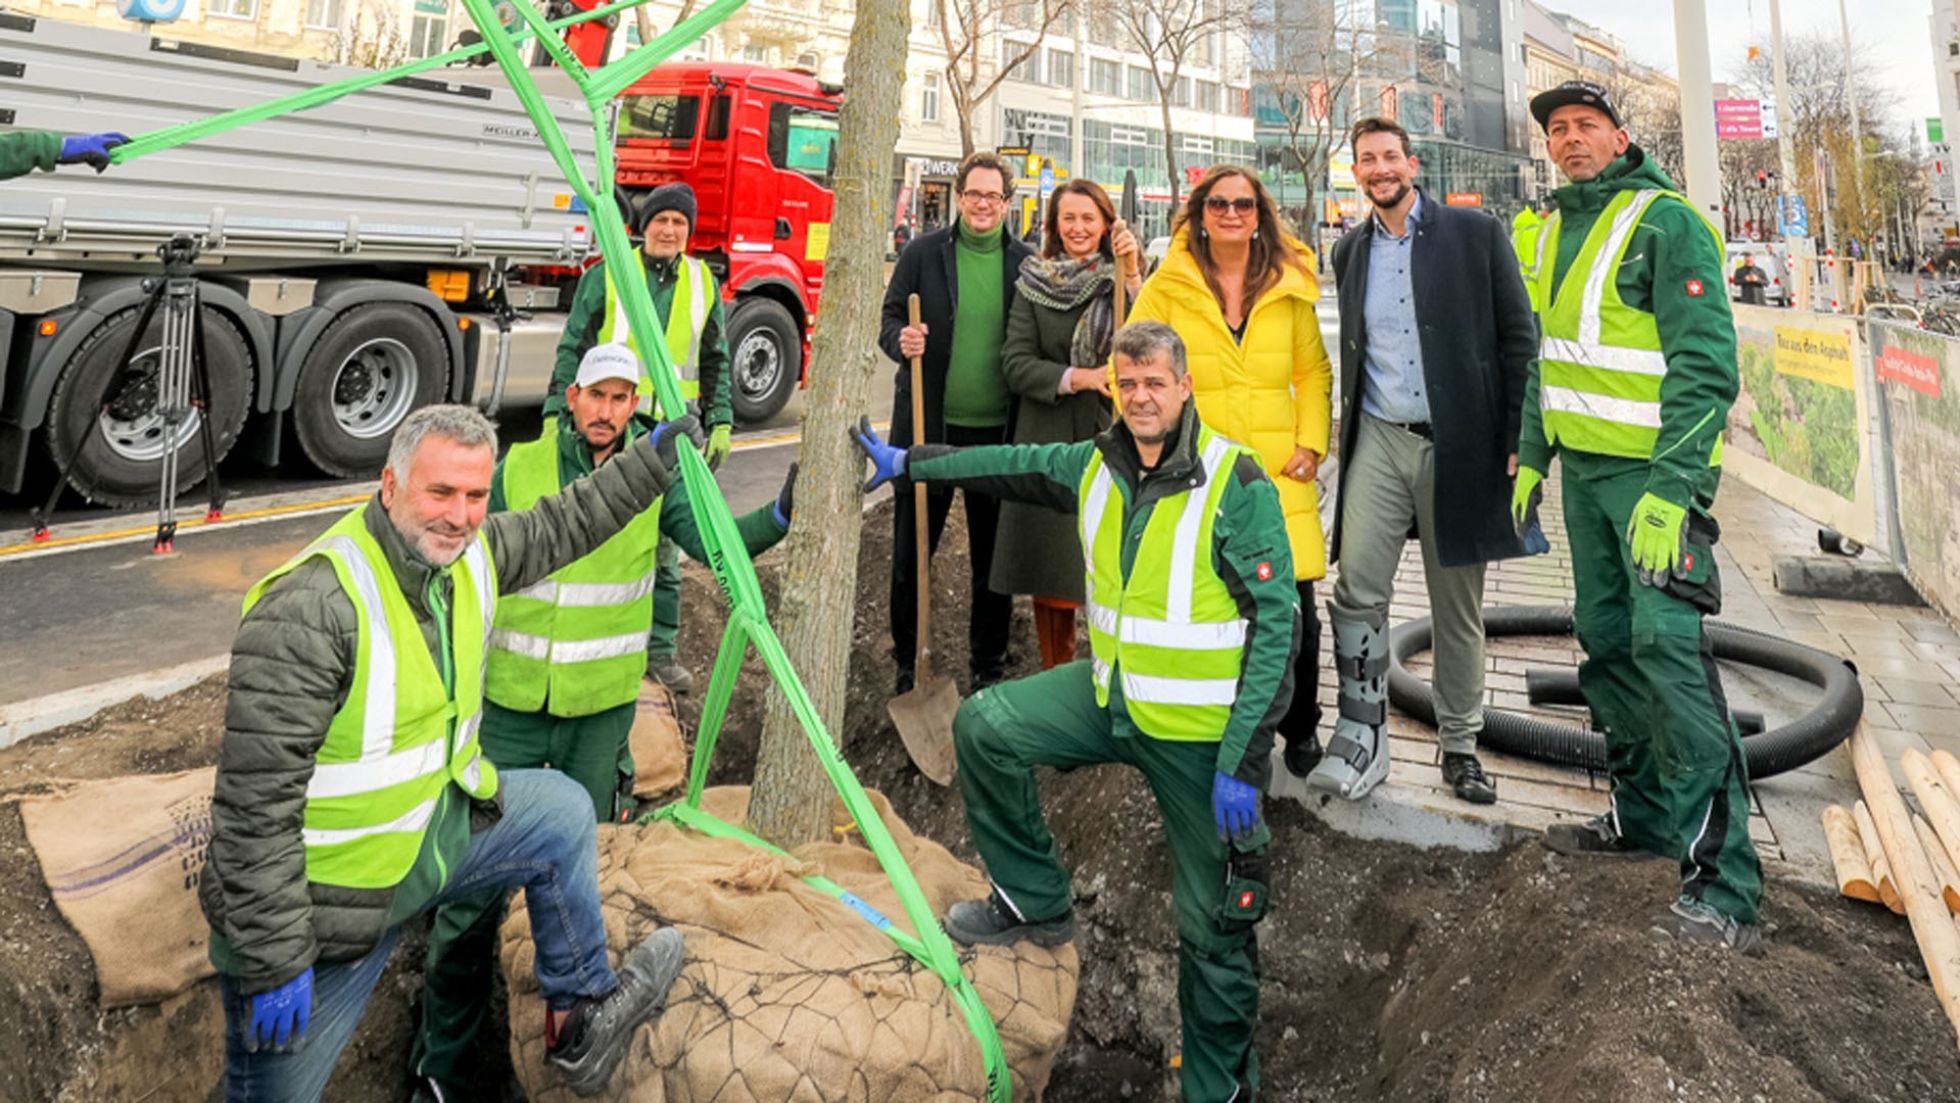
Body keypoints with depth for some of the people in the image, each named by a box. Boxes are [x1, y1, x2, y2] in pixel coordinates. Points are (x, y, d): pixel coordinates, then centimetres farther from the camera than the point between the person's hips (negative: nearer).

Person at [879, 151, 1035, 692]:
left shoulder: (1025, 262, 3)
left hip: (997, 430, 1)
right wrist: (901, 341, -20)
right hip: (929, 425, 0)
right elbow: (889, 322, 3)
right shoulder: (924, 252, 1)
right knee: (912, 548, 7)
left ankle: (988, 667, 24)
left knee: (993, 556, 10)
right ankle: (908, 663, 23)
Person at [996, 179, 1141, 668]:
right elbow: (1015, 363, 0)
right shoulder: (1033, 283, 8)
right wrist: (1076, 378, -12)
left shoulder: (1124, 281, 7)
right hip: (1049, 442, 1)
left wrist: (1132, 276, -19)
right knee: (1051, 571, 3)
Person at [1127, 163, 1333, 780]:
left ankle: (1301, 731, 23)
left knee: (1294, 608, -1)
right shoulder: (1167, 286, 3)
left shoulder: (1288, 287, 10)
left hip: (1278, 474, 2)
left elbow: (1314, 371, 16)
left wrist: (1312, 444, 5)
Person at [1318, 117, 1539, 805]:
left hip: (1459, 442, -2)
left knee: (1458, 607, 7)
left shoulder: (1476, 234, 1)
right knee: (1358, 590, -10)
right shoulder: (1350, 252, 12)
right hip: (1379, 441, 2)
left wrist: (1518, 439, -7)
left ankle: (1459, 747, 20)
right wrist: (1344, 437, 12)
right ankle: (1362, 736, 2)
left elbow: (1518, 338, -1)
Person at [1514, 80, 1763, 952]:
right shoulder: (1557, 230, 15)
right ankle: (1644, 816, 27)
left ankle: (1724, 882, -9)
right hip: (1583, 466, 8)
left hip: (1652, 469, -8)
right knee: (1605, 640, 12)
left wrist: (1669, 488, -23)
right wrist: (1531, 456, 17)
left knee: (1667, 646, -14)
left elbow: (1707, 365, -16)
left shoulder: (1666, 221, -10)